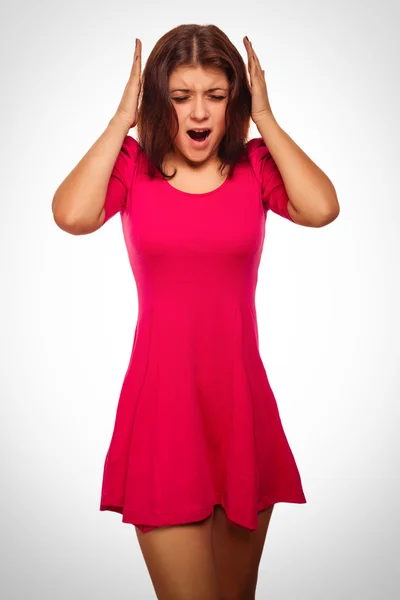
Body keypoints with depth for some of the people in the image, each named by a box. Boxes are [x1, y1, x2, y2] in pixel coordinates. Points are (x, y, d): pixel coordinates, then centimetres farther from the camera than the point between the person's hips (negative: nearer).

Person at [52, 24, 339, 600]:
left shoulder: (256, 164, 3)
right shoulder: (131, 164, 0)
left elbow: (322, 208, -16)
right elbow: (72, 215, -20)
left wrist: (265, 119, -8)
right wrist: (122, 119, -10)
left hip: (242, 399, 2)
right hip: (163, 400, -2)